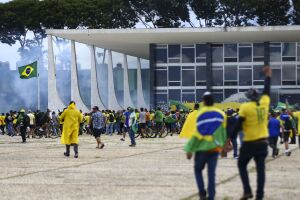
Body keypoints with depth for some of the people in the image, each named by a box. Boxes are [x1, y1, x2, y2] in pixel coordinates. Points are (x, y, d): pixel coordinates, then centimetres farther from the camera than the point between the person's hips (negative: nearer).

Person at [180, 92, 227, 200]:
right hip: (215, 147, 2)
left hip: (202, 147, -2)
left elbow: (196, 134, -10)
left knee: (198, 169, 17)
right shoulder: (221, 114, 1)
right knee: (212, 173, 5)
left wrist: (190, 149, -6)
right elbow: (223, 132, 2)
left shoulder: (199, 114, -8)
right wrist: (223, 145, 15)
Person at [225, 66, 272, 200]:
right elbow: (266, 90, 19)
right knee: (260, 168, 6)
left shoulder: (245, 107, -12)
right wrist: (268, 76, 34)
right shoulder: (264, 103, 0)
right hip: (263, 142, 4)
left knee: (242, 165, 14)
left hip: (249, 143, -4)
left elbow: (238, 126, -11)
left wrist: (229, 140, -5)